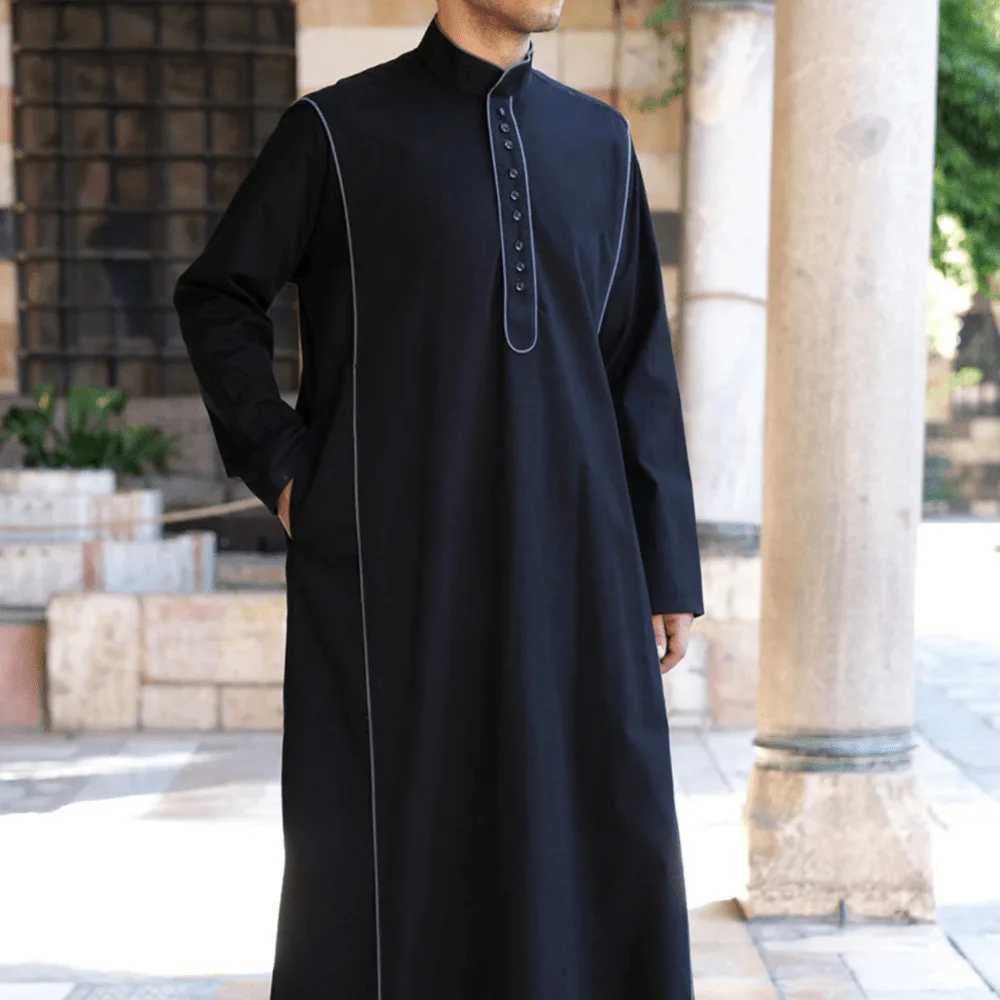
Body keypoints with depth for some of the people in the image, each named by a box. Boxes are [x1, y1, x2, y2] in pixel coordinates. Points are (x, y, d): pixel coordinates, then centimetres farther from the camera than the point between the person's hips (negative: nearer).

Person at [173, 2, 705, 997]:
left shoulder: (597, 142, 12)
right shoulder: (336, 128, 1)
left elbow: (638, 368, 11)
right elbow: (215, 298, 9)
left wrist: (667, 569, 7)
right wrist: (282, 472, -3)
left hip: (561, 560, 4)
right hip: (397, 557, -4)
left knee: (598, 861, 2)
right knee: (385, 847, -1)